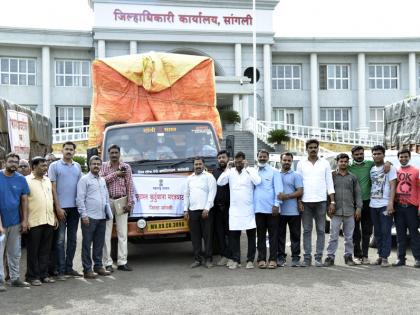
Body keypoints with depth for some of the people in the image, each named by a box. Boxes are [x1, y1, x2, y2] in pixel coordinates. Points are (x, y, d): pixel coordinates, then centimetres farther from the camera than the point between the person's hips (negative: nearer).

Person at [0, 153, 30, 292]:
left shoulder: (21, 179, 2)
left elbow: (24, 200, 5)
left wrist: (25, 220, -1)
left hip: (15, 221, 3)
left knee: (15, 252, 13)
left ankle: (15, 278, 22)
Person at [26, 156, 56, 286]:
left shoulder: (48, 181, 15)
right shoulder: (27, 180, -5)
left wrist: (54, 216, 15)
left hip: (49, 221, 6)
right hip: (34, 221, -6)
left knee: (45, 250, 10)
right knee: (33, 250, 3)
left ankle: (44, 274, 18)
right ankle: (33, 276, 11)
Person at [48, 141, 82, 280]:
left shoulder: (77, 166, 12)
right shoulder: (55, 166, -1)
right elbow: (53, 188, -5)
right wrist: (58, 207, -11)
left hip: (74, 207, 5)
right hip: (61, 207, -5)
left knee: (72, 239, 9)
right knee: (60, 240, -2)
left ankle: (69, 267, 18)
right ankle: (60, 270, 2)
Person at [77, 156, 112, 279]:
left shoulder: (102, 180, 17)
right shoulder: (84, 179, -3)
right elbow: (80, 199, -8)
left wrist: (109, 213, 16)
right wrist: (84, 215, -14)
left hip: (102, 217, 7)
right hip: (90, 217, -7)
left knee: (99, 243, 12)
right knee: (87, 244, -1)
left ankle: (98, 266, 21)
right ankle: (87, 269, 2)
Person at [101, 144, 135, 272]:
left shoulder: (126, 167, 6)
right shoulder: (104, 166, 4)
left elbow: (130, 186, 2)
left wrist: (129, 203, -4)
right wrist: (115, 174, -13)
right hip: (107, 201, -1)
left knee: (122, 233, 3)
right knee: (107, 233, 0)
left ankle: (122, 262, 9)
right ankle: (108, 263, 5)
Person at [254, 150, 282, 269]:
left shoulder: (274, 172, 2)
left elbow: (278, 189, -4)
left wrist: (276, 204, -11)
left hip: (271, 208, -3)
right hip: (258, 208, 3)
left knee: (273, 234, 2)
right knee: (260, 235, 7)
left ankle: (273, 259, 6)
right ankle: (261, 258, 12)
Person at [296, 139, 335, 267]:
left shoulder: (325, 163, 8)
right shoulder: (301, 164, 8)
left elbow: (329, 183, 6)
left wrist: (332, 201, -2)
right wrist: (299, 201, -3)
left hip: (321, 201, 0)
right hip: (306, 201, 0)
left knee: (321, 230, 2)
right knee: (306, 230, 3)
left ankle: (318, 258, 7)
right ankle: (307, 257, 7)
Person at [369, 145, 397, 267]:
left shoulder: (390, 168, 0)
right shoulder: (371, 169, 15)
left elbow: (392, 186, -7)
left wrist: (391, 203, -17)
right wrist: (369, 200, 6)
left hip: (385, 205, -5)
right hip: (373, 205, 5)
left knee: (385, 232, -6)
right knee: (377, 233, 9)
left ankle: (385, 257, -4)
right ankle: (380, 256, 15)